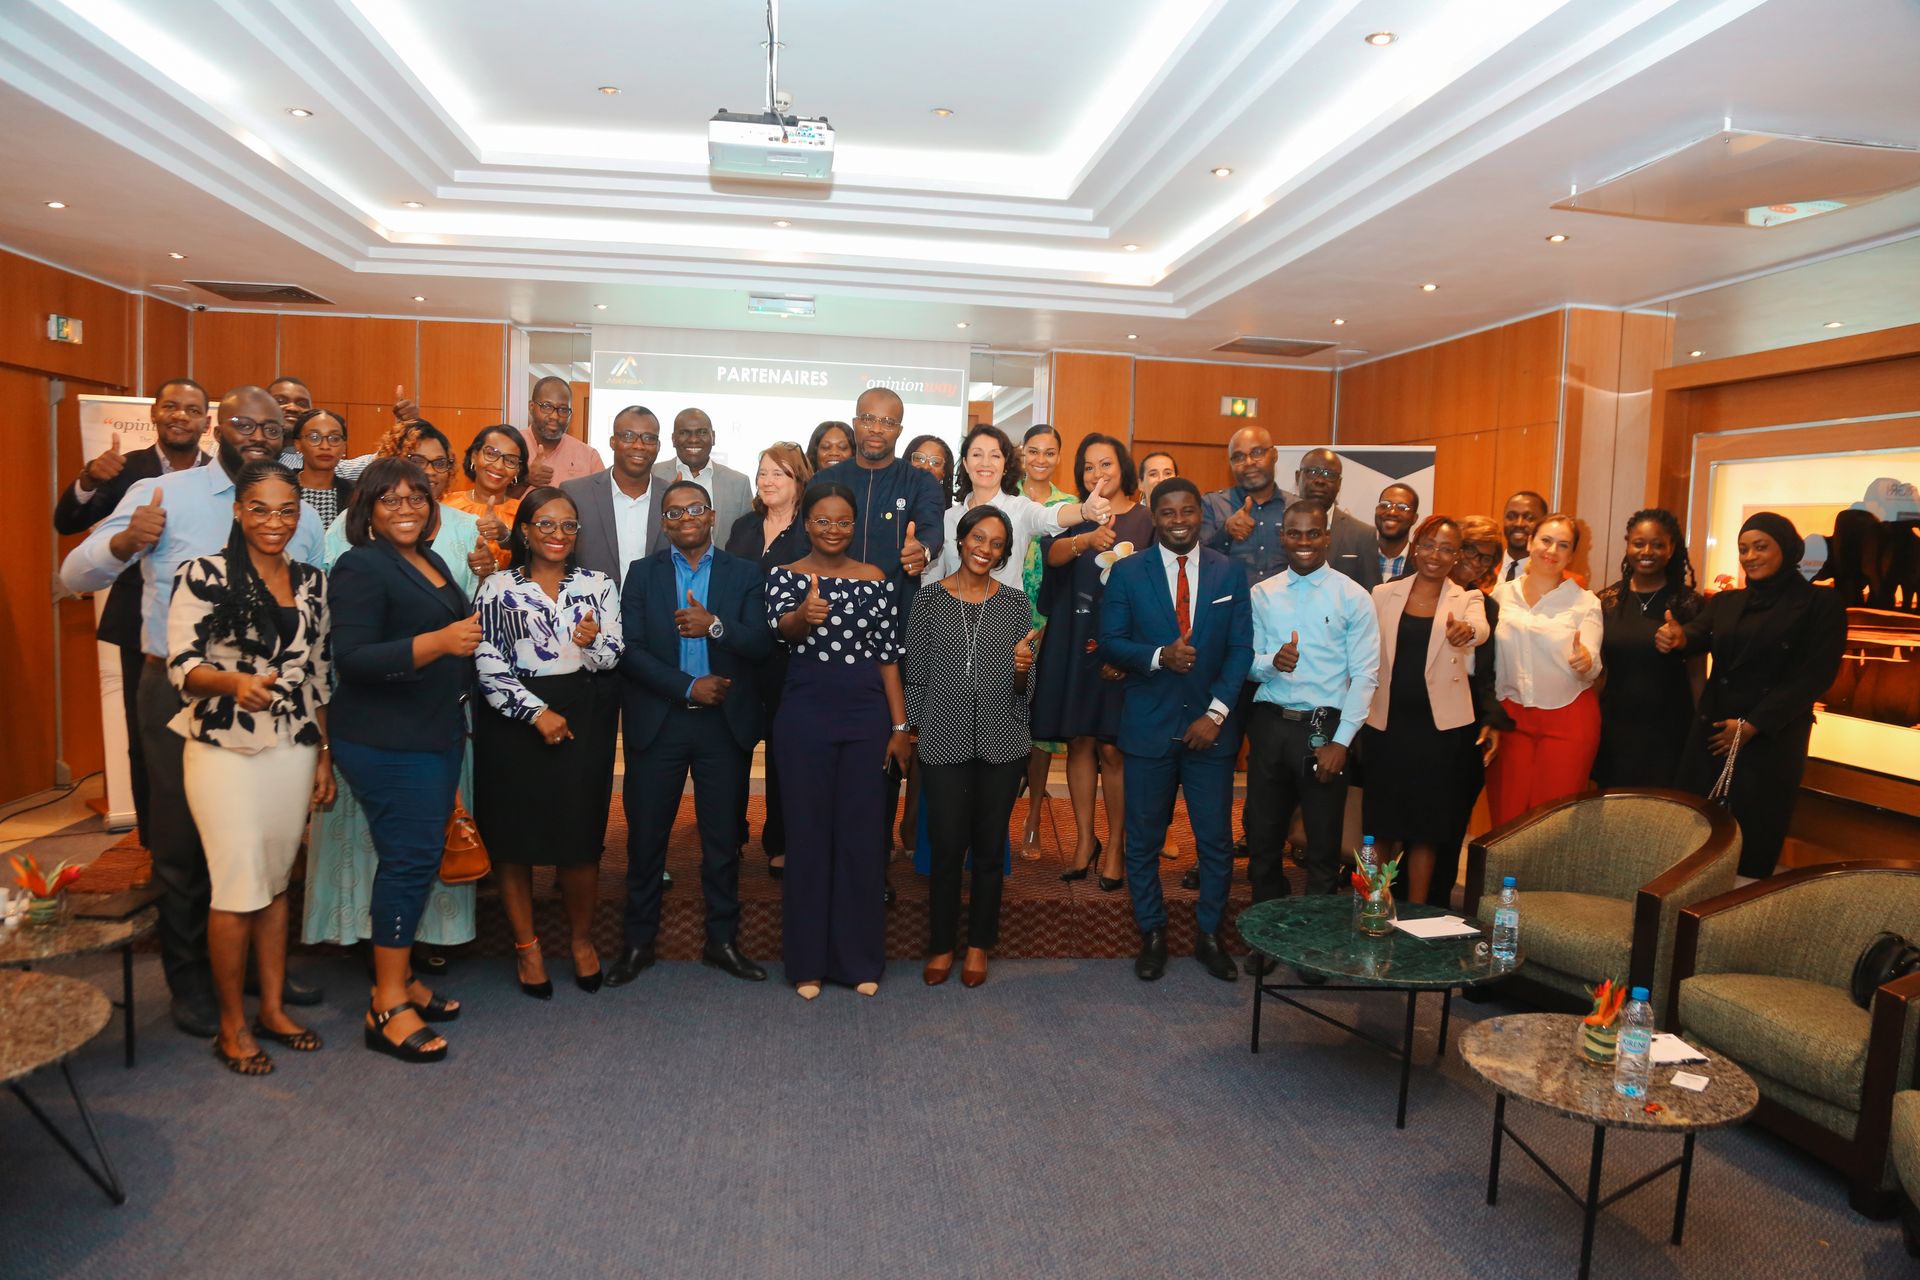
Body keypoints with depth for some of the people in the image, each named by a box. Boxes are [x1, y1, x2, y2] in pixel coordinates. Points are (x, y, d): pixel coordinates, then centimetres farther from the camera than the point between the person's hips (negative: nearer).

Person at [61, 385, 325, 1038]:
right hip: (182, 693, -3)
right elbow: (75, 574, -5)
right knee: (183, 842, 8)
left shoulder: (300, 514, 7)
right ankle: (189, 979, 25)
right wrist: (125, 542, -26)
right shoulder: (162, 495, -5)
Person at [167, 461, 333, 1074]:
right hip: (225, 751, -4)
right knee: (239, 888, -2)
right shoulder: (205, 575, -6)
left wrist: (325, 755, 11)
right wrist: (234, 683, -34)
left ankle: (272, 1009, 25)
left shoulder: (312, 582, 8)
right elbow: (182, 664, -13)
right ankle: (232, 1026, 15)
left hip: (295, 750, 4)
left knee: (277, 880, 12)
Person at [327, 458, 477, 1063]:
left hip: (439, 735, 8)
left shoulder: (431, 562, 15)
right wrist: (438, 642, -30)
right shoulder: (361, 567, -11)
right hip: (387, 741, -8)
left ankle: (400, 977, 23)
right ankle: (387, 1006, 1)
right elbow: (350, 657, -20)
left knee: (420, 858, 12)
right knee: (410, 859, -8)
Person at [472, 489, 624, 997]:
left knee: (579, 834, -1)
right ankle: (526, 944, 19)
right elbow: (488, 664, -4)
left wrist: (592, 641, -20)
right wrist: (537, 712, -11)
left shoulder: (598, 585, 9)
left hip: (583, 719, 1)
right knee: (512, 834, 4)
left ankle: (581, 937, 20)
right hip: (512, 721, -1)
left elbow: (610, 658, 2)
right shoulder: (497, 587, 3)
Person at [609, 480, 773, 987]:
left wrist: (716, 625, -21)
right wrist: (688, 687, -13)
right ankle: (639, 941, 21)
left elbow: (762, 644, -5)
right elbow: (631, 650, -4)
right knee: (646, 835, 6)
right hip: (658, 722, 0)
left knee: (723, 837, 8)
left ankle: (722, 940, 21)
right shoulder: (642, 573, 6)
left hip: (725, 723, 0)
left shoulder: (745, 574, 6)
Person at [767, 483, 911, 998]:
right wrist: (803, 617, -44)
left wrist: (900, 726, 0)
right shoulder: (784, 576, 0)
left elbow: (888, 657, 5)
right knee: (807, 832, 4)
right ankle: (807, 960, 17)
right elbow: (781, 627, -21)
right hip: (804, 715, -2)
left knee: (863, 833, 6)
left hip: (867, 716, 2)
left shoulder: (877, 580, 5)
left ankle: (860, 957, 20)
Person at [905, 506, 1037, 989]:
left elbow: (1022, 685, 6)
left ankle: (979, 944, 25)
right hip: (944, 741, -1)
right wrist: (911, 730, 1)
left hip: (1001, 742, 1)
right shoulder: (930, 598, 2)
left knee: (989, 846, 9)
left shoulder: (1015, 602, 5)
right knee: (946, 846, 3)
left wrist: (1022, 667, -15)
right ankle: (942, 944, 21)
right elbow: (915, 672, 5)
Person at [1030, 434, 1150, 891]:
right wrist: (1086, 540, -35)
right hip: (1073, 645, 2)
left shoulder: (1147, 522, 3)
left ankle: (1115, 845, 10)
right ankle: (1085, 840, 17)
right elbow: (1053, 554, -14)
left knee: (1113, 749, -2)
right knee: (1079, 742, 6)